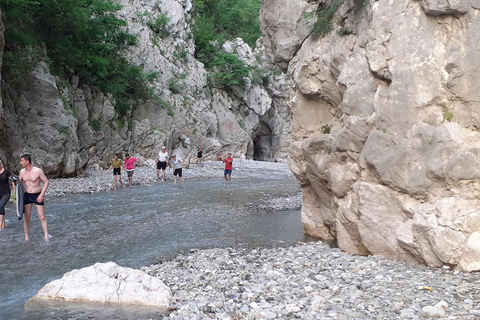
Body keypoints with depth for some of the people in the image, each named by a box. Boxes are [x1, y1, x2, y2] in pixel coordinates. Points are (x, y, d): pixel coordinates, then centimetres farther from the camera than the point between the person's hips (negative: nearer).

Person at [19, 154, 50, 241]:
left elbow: (47, 182, -8)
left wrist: (42, 194, -16)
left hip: (37, 196, -3)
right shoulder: (22, 171, 0)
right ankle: (26, 238, 9)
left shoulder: (38, 171, -13)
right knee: (27, 217, 2)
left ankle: (46, 237, 3)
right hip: (27, 196, 3)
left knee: (42, 217, -2)